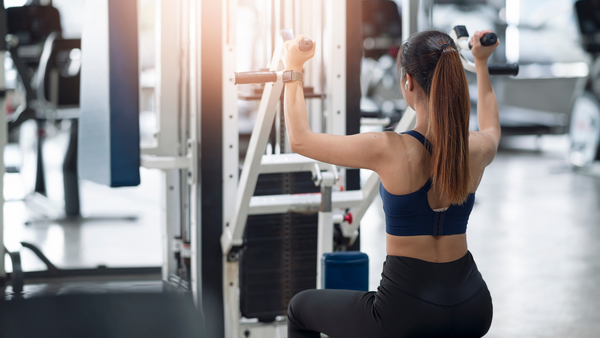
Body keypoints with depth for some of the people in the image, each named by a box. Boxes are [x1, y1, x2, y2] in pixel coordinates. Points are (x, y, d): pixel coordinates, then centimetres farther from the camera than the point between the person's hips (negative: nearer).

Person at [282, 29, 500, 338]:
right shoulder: (476, 150, -5)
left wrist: (293, 70, 10)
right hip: (473, 311, 5)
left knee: (300, 309, 22)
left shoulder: (391, 151, -18)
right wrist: (481, 64, 36)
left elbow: (300, 140, -3)